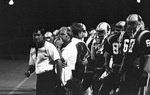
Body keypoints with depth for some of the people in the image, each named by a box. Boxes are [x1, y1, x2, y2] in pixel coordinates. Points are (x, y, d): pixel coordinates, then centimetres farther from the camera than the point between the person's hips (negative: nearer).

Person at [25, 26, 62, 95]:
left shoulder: (49, 46, -8)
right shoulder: (32, 49, 16)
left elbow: (58, 61, -14)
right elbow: (32, 65, 25)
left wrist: (59, 77, -18)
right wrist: (28, 71, 2)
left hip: (49, 76, -8)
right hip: (39, 78, 8)